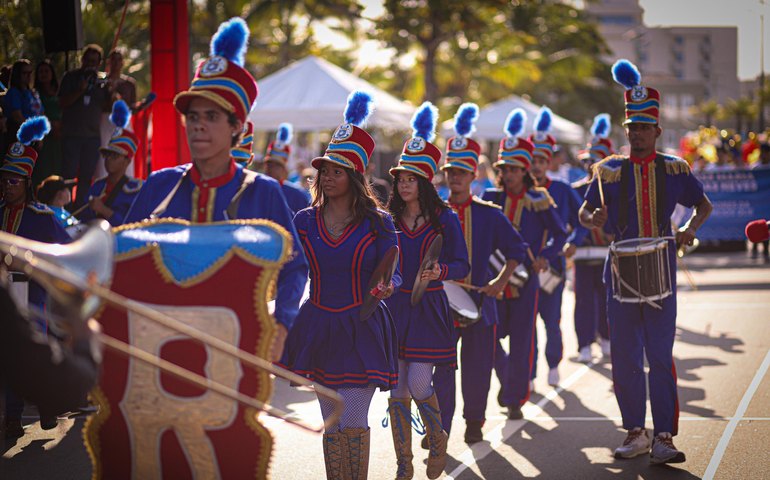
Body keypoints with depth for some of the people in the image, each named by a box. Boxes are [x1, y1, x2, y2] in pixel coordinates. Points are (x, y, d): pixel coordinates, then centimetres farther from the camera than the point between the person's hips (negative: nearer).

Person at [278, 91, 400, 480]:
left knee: (353, 422, -7)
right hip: (318, 328, 3)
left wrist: (386, 287, -26)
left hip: (362, 330, -3)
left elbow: (392, 273, -6)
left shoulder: (377, 222, -4)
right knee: (331, 422, 7)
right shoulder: (304, 221, 3)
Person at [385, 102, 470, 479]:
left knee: (419, 384, -11)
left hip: (429, 308, -2)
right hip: (393, 307, 2)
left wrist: (440, 271, -23)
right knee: (397, 389, 0)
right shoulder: (387, 220, 6)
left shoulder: (444, 219, -1)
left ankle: (437, 440, 20)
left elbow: (462, 265, -4)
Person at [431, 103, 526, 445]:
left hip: (480, 300, 1)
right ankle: (439, 428, -3)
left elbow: (517, 249, 9)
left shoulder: (489, 214, 3)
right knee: (442, 368, -5)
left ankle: (474, 422, 24)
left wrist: (501, 281, -3)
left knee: (478, 368, 7)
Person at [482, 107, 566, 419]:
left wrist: (545, 257, -10)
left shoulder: (539, 201, -2)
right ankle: (506, 379, 30)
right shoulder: (490, 199, 3)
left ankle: (515, 400, 14)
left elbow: (560, 234, 6)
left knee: (521, 345, 0)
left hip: (526, 280, -2)